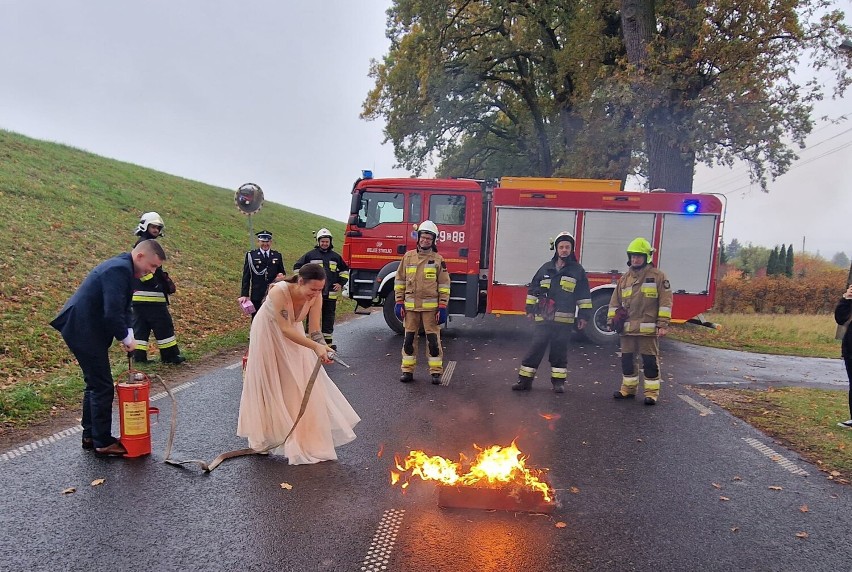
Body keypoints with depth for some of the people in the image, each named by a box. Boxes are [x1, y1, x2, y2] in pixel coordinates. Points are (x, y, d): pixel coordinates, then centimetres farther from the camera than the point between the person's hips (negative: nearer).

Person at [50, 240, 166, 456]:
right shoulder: (119, 269, -23)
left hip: (84, 329, 11)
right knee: (102, 387, -2)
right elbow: (112, 312, -29)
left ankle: (90, 435, 29)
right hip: (84, 330, -11)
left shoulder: (123, 268, 11)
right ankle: (103, 442, 9)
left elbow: (123, 306, 15)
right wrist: (126, 337, -15)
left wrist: (127, 332, 1)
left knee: (95, 383, 18)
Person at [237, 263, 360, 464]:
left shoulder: (315, 296, -23)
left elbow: (314, 330, -21)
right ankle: (264, 435, 27)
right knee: (269, 385, 7)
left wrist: (323, 348, -41)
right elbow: (286, 329, -38)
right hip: (269, 336, -4)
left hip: (292, 337, 4)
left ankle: (305, 437, 16)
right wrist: (315, 347, -47)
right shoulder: (279, 292, -37)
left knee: (301, 384, 3)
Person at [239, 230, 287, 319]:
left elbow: (282, 272, 15)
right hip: (257, 296, -2)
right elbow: (246, 277, 1)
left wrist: (282, 276, -11)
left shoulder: (277, 256, 10)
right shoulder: (251, 255, 2)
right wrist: (244, 295, -5)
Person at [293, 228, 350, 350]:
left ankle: (328, 341, 19)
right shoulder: (310, 255, 2)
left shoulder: (336, 256, 10)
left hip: (331, 294, 3)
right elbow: (297, 267, 7)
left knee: (329, 318, 9)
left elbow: (345, 270, 22)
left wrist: (341, 283, 10)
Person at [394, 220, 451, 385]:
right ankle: (408, 370, 17)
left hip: (431, 307, -2)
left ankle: (436, 372, 12)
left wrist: (443, 307, -6)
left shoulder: (438, 260, 0)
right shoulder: (408, 257, 6)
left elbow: (444, 285, -1)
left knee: (433, 339, 3)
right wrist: (398, 303, 3)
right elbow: (399, 281, 8)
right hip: (411, 306, 2)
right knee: (409, 339, 7)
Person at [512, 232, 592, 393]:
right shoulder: (546, 268, 9)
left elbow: (584, 295, 5)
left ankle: (558, 381, 18)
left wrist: (583, 315, 1)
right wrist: (530, 310, 12)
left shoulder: (577, 270, 4)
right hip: (543, 318, 1)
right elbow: (533, 289, 14)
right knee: (536, 347, 1)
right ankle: (525, 380, 5)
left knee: (559, 350, 6)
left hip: (564, 320, -1)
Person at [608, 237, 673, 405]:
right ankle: (628, 388, 24)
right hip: (628, 327, 5)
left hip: (648, 328, -5)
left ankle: (652, 392, 10)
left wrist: (663, 324, -11)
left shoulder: (658, 276, -2)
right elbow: (615, 301, 16)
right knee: (627, 359, 12)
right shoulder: (625, 278, 12)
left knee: (650, 361, 1)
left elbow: (665, 301, -5)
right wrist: (612, 318, 9)